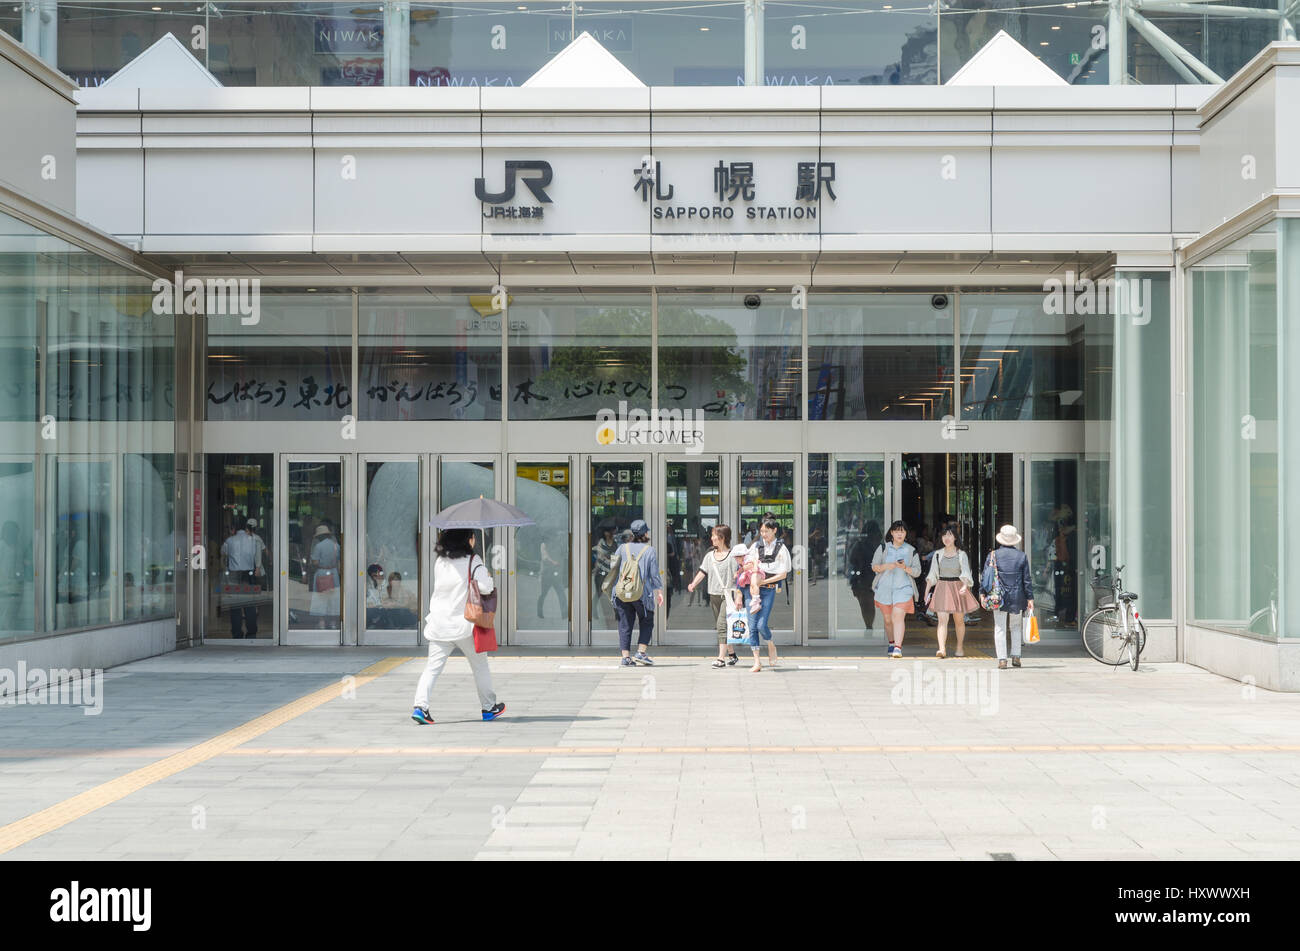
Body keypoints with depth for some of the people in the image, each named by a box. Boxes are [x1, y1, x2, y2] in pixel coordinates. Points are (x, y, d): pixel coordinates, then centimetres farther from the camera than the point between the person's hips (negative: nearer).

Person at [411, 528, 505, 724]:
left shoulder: (439, 560, 7)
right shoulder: (472, 561, -9)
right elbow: (485, 588, -18)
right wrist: (488, 576, 5)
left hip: (439, 623, 4)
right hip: (463, 623, -4)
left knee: (433, 667, 2)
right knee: (480, 665, 14)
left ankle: (420, 705, -15)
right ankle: (488, 707, 25)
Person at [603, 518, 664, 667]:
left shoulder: (623, 548, 6)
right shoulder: (650, 551, -1)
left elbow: (613, 567, 7)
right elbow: (654, 574, -2)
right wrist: (659, 591, 8)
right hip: (642, 593, -3)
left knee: (625, 625, 6)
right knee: (646, 623, 13)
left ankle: (626, 657, 1)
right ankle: (641, 653, 3)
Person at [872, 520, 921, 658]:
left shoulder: (911, 551, 5)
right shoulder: (883, 548, 5)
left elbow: (917, 572, 4)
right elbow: (874, 566, 4)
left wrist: (905, 567, -15)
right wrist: (886, 566, -16)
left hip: (903, 588, -2)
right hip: (884, 588, 2)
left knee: (899, 616, -18)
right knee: (888, 619, 10)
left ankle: (898, 647, -23)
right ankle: (891, 643, 32)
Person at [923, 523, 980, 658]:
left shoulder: (961, 554, 0)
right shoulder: (938, 554, 6)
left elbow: (965, 573, -12)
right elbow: (932, 575, 10)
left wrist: (965, 586, -29)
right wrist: (927, 590, 5)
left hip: (958, 588, 0)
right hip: (942, 588, 1)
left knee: (959, 620, 9)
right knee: (942, 619, -13)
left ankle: (959, 648, 26)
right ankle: (942, 649, -23)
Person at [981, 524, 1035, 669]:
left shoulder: (993, 555, -2)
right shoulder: (1022, 556, 2)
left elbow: (985, 575, -4)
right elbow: (1027, 579, 3)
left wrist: (982, 593, 2)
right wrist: (1030, 598, 6)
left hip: (999, 597, -1)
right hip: (1017, 597, 1)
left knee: (1000, 628, 2)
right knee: (1016, 627, 16)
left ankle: (1002, 660, -3)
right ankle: (1016, 657, 12)